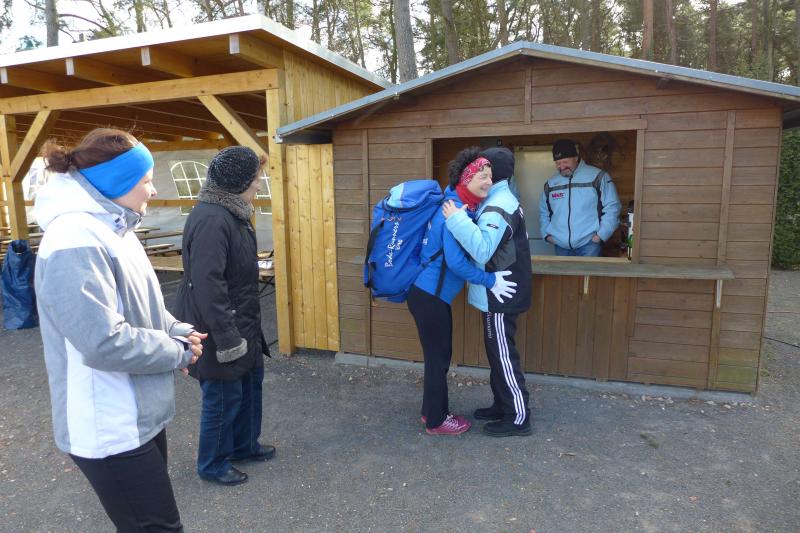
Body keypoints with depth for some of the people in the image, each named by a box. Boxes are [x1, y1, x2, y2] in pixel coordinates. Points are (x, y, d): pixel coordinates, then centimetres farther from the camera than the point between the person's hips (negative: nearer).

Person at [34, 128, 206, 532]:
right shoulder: (76, 242, -24)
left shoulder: (112, 229, 9)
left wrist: (179, 331, -2)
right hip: (109, 430, -10)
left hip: (139, 417, 10)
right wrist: (178, 352, -15)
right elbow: (104, 342, -29)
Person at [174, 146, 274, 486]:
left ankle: (245, 445, 42)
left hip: (240, 323, 10)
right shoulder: (211, 219, -25)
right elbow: (206, 284, -29)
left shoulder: (231, 213, 8)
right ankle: (212, 465, 29)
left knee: (250, 383, 21)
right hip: (217, 329, -10)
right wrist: (227, 338, -25)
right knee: (223, 396, 6)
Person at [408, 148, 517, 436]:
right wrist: (490, 281, -18)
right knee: (438, 358, 4)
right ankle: (436, 422, 21)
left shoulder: (459, 206, 8)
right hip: (429, 296, -9)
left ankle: (433, 410, 35)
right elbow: (456, 262, -27)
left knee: (439, 355, 19)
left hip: (433, 294, 9)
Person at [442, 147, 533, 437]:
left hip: (499, 295, -10)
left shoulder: (498, 207, -21)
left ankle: (519, 418, 11)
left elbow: (482, 250, -33)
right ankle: (502, 405, 31)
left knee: (503, 355, -1)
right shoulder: (500, 201, 13)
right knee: (497, 352, 18)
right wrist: (462, 218, 5)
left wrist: (457, 219, -31)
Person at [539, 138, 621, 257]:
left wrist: (601, 234, -11)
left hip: (589, 244, -4)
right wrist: (546, 234, 6)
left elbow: (611, 207, -4)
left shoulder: (598, 177, -4)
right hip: (561, 246, 4)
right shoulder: (550, 184, 9)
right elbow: (544, 212, 19)